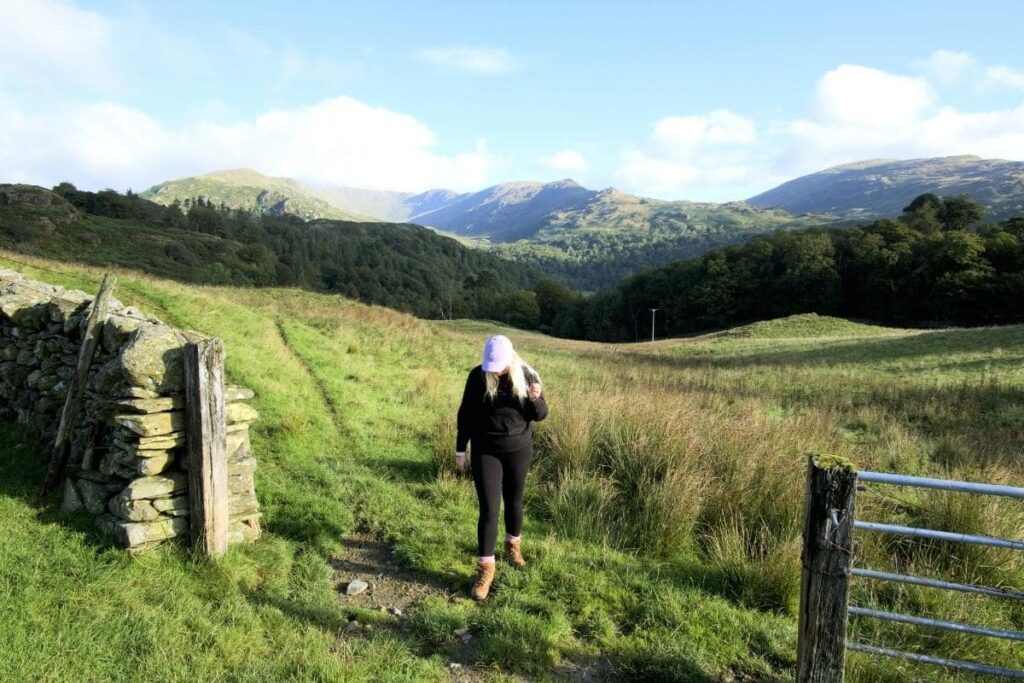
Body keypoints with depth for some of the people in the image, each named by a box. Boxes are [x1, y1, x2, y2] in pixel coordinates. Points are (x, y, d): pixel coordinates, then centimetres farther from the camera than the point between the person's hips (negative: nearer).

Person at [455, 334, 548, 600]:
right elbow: (465, 414, -2)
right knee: (489, 509, -4)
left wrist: (536, 399, -25)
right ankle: (485, 568, 6)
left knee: (514, 501, 17)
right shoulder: (477, 376, -11)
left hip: (518, 450, 1)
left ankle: (513, 545, 41)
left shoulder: (527, 375, -10)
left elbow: (540, 415, -3)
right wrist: (460, 450, 1)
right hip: (485, 451, -1)